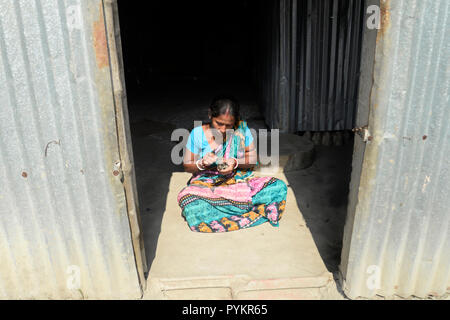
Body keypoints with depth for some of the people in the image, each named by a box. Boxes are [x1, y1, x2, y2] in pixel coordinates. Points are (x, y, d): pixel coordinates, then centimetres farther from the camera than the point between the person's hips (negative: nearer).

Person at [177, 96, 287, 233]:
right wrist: (201, 164, -18)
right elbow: (187, 166, 4)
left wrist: (236, 163, -17)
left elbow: (253, 159, 4)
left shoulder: (242, 129, -3)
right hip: (207, 184, -1)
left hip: (239, 180, 1)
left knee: (279, 187, -21)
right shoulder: (198, 134, -4)